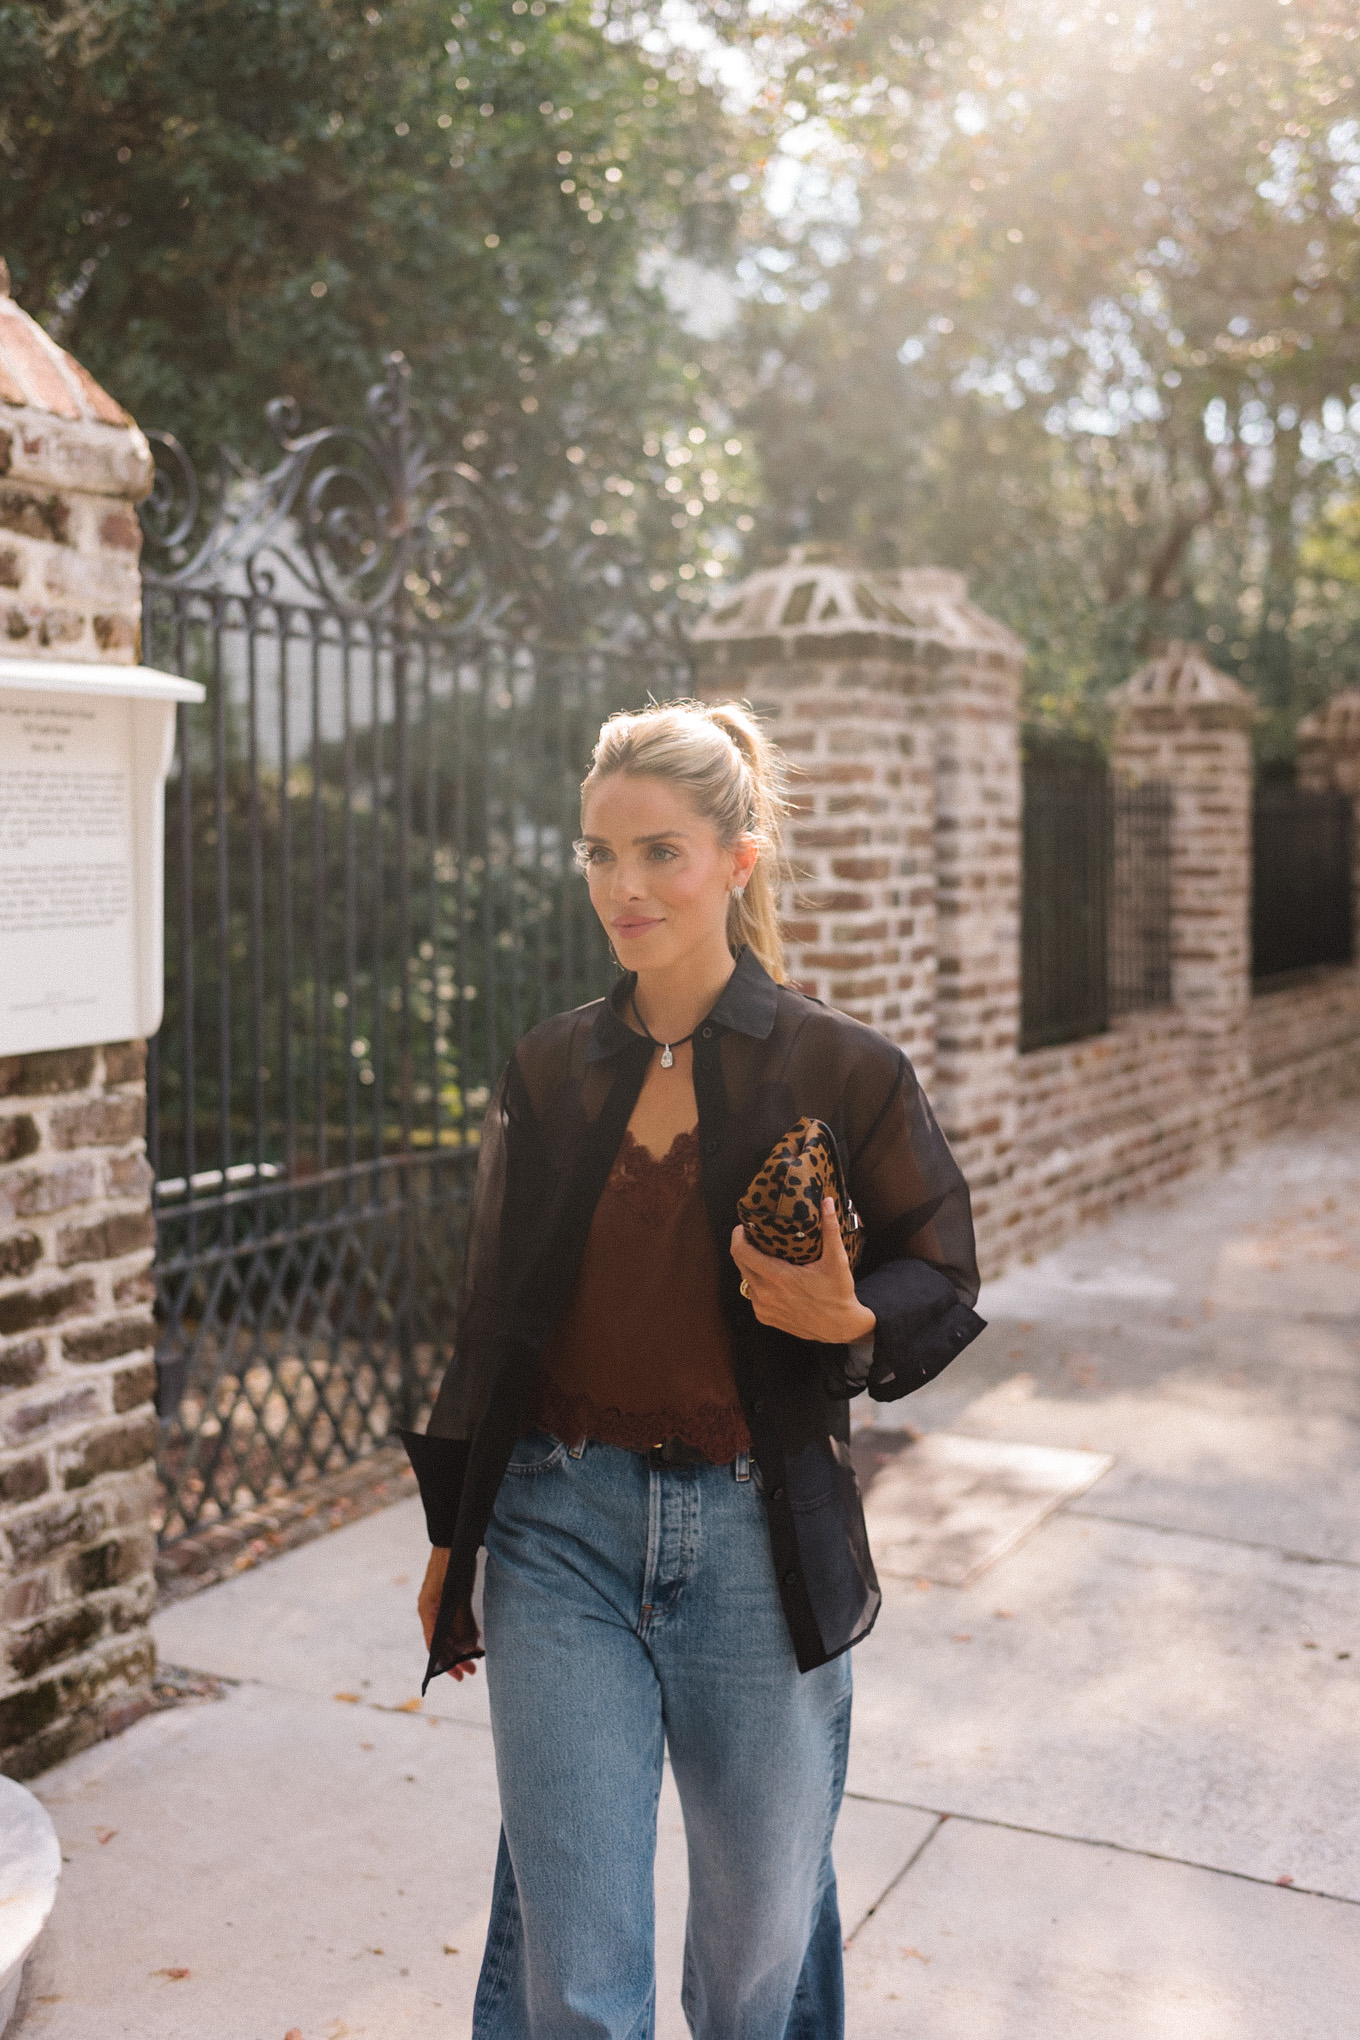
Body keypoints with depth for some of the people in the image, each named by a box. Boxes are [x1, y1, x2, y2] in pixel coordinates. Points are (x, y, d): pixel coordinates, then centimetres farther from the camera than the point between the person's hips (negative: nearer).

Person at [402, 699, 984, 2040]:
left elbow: (943, 1286, 2)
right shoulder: (549, 1073, 3)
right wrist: (451, 1539, 15)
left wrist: (850, 1324, -20)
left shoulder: (840, 1070, -7)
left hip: (759, 1540, -1)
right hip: (561, 1533, 2)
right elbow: (493, 1318, 11)